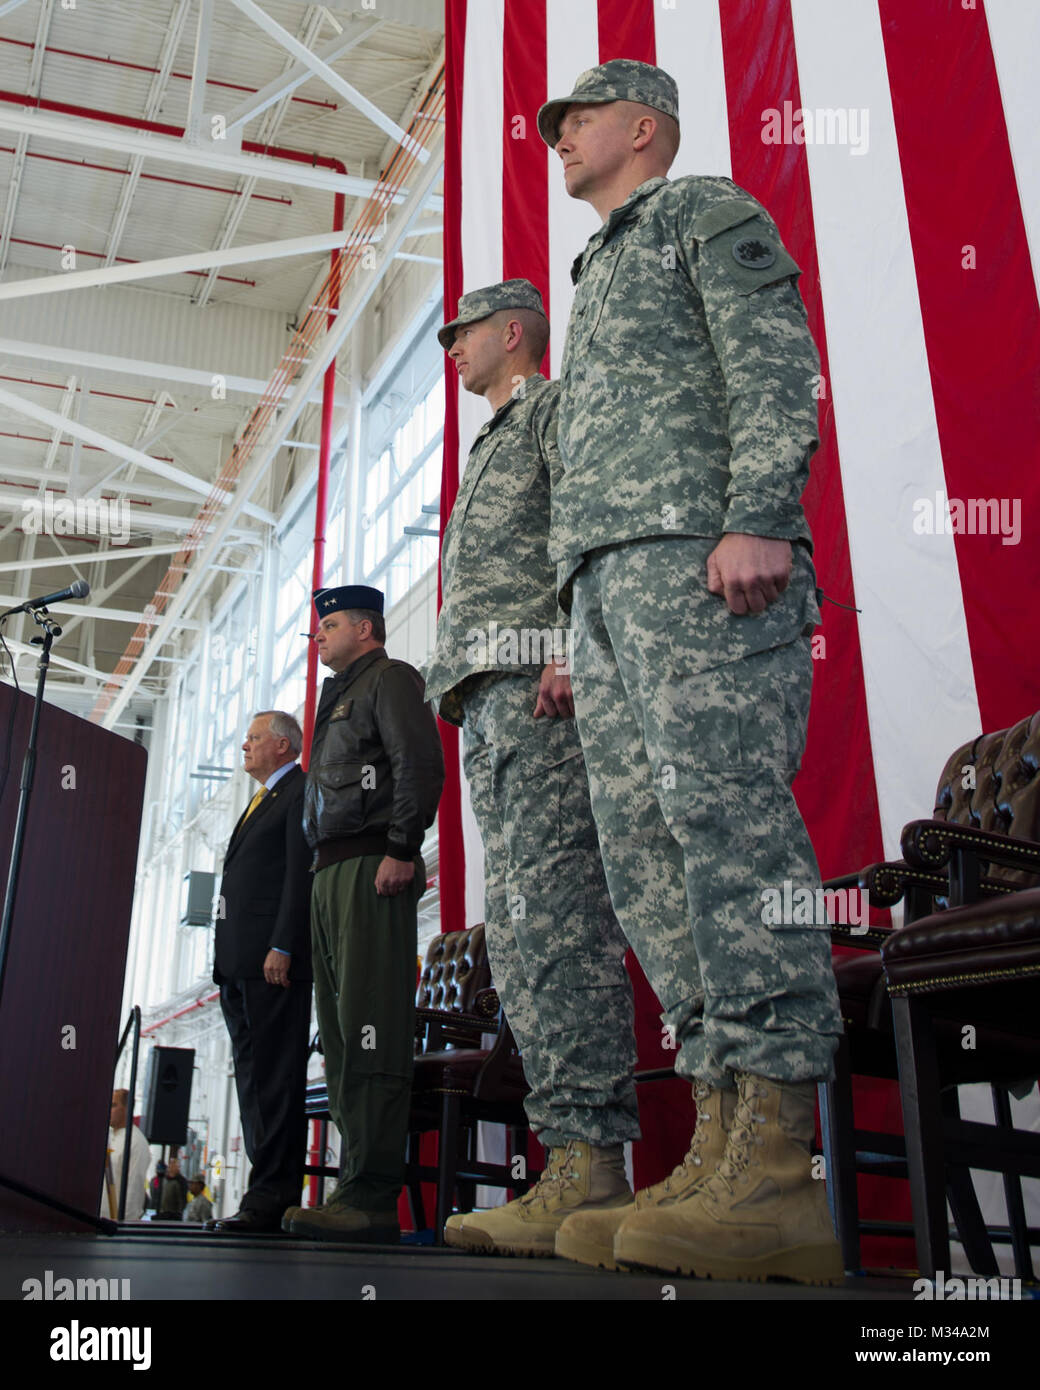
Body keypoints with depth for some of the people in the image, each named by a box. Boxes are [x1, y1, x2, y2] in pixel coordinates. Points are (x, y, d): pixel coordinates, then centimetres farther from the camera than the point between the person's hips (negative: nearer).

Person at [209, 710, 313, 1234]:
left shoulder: (301, 793, -2)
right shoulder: (260, 801, 28)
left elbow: (301, 873, -13)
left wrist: (282, 947, -21)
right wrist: (227, 955, 16)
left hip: (273, 955, -10)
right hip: (239, 960, 10)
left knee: (273, 1074, -10)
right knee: (253, 1072, 7)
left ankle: (272, 1196, -10)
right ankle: (269, 1189, 10)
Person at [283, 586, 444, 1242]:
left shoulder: (390, 678, 3)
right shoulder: (339, 697, 30)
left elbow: (420, 764, -12)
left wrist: (401, 850, -19)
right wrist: (323, 867, 16)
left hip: (371, 867, -10)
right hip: (330, 873, 10)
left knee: (369, 1028, -15)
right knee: (341, 1035, 6)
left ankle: (374, 1196, -15)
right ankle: (356, 1187, 9)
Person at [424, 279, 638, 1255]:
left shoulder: (558, 405, 9)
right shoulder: (493, 445, 37)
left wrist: (577, 640, -23)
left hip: (539, 675, -10)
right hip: (488, 696, 10)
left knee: (553, 911, -20)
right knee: (519, 927, 0)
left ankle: (589, 1164, -23)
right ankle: (578, 1172, 0)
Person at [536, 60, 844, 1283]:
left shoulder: (711, 214, 15)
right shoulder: (595, 280, 38)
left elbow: (777, 368, -3)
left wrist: (757, 517, -20)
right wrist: (573, 633, 20)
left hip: (699, 549, -8)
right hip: (606, 577, 8)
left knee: (724, 813, -21)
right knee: (643, 845, -5)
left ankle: (777, 1171, -22)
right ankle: (722, 1154, -7)